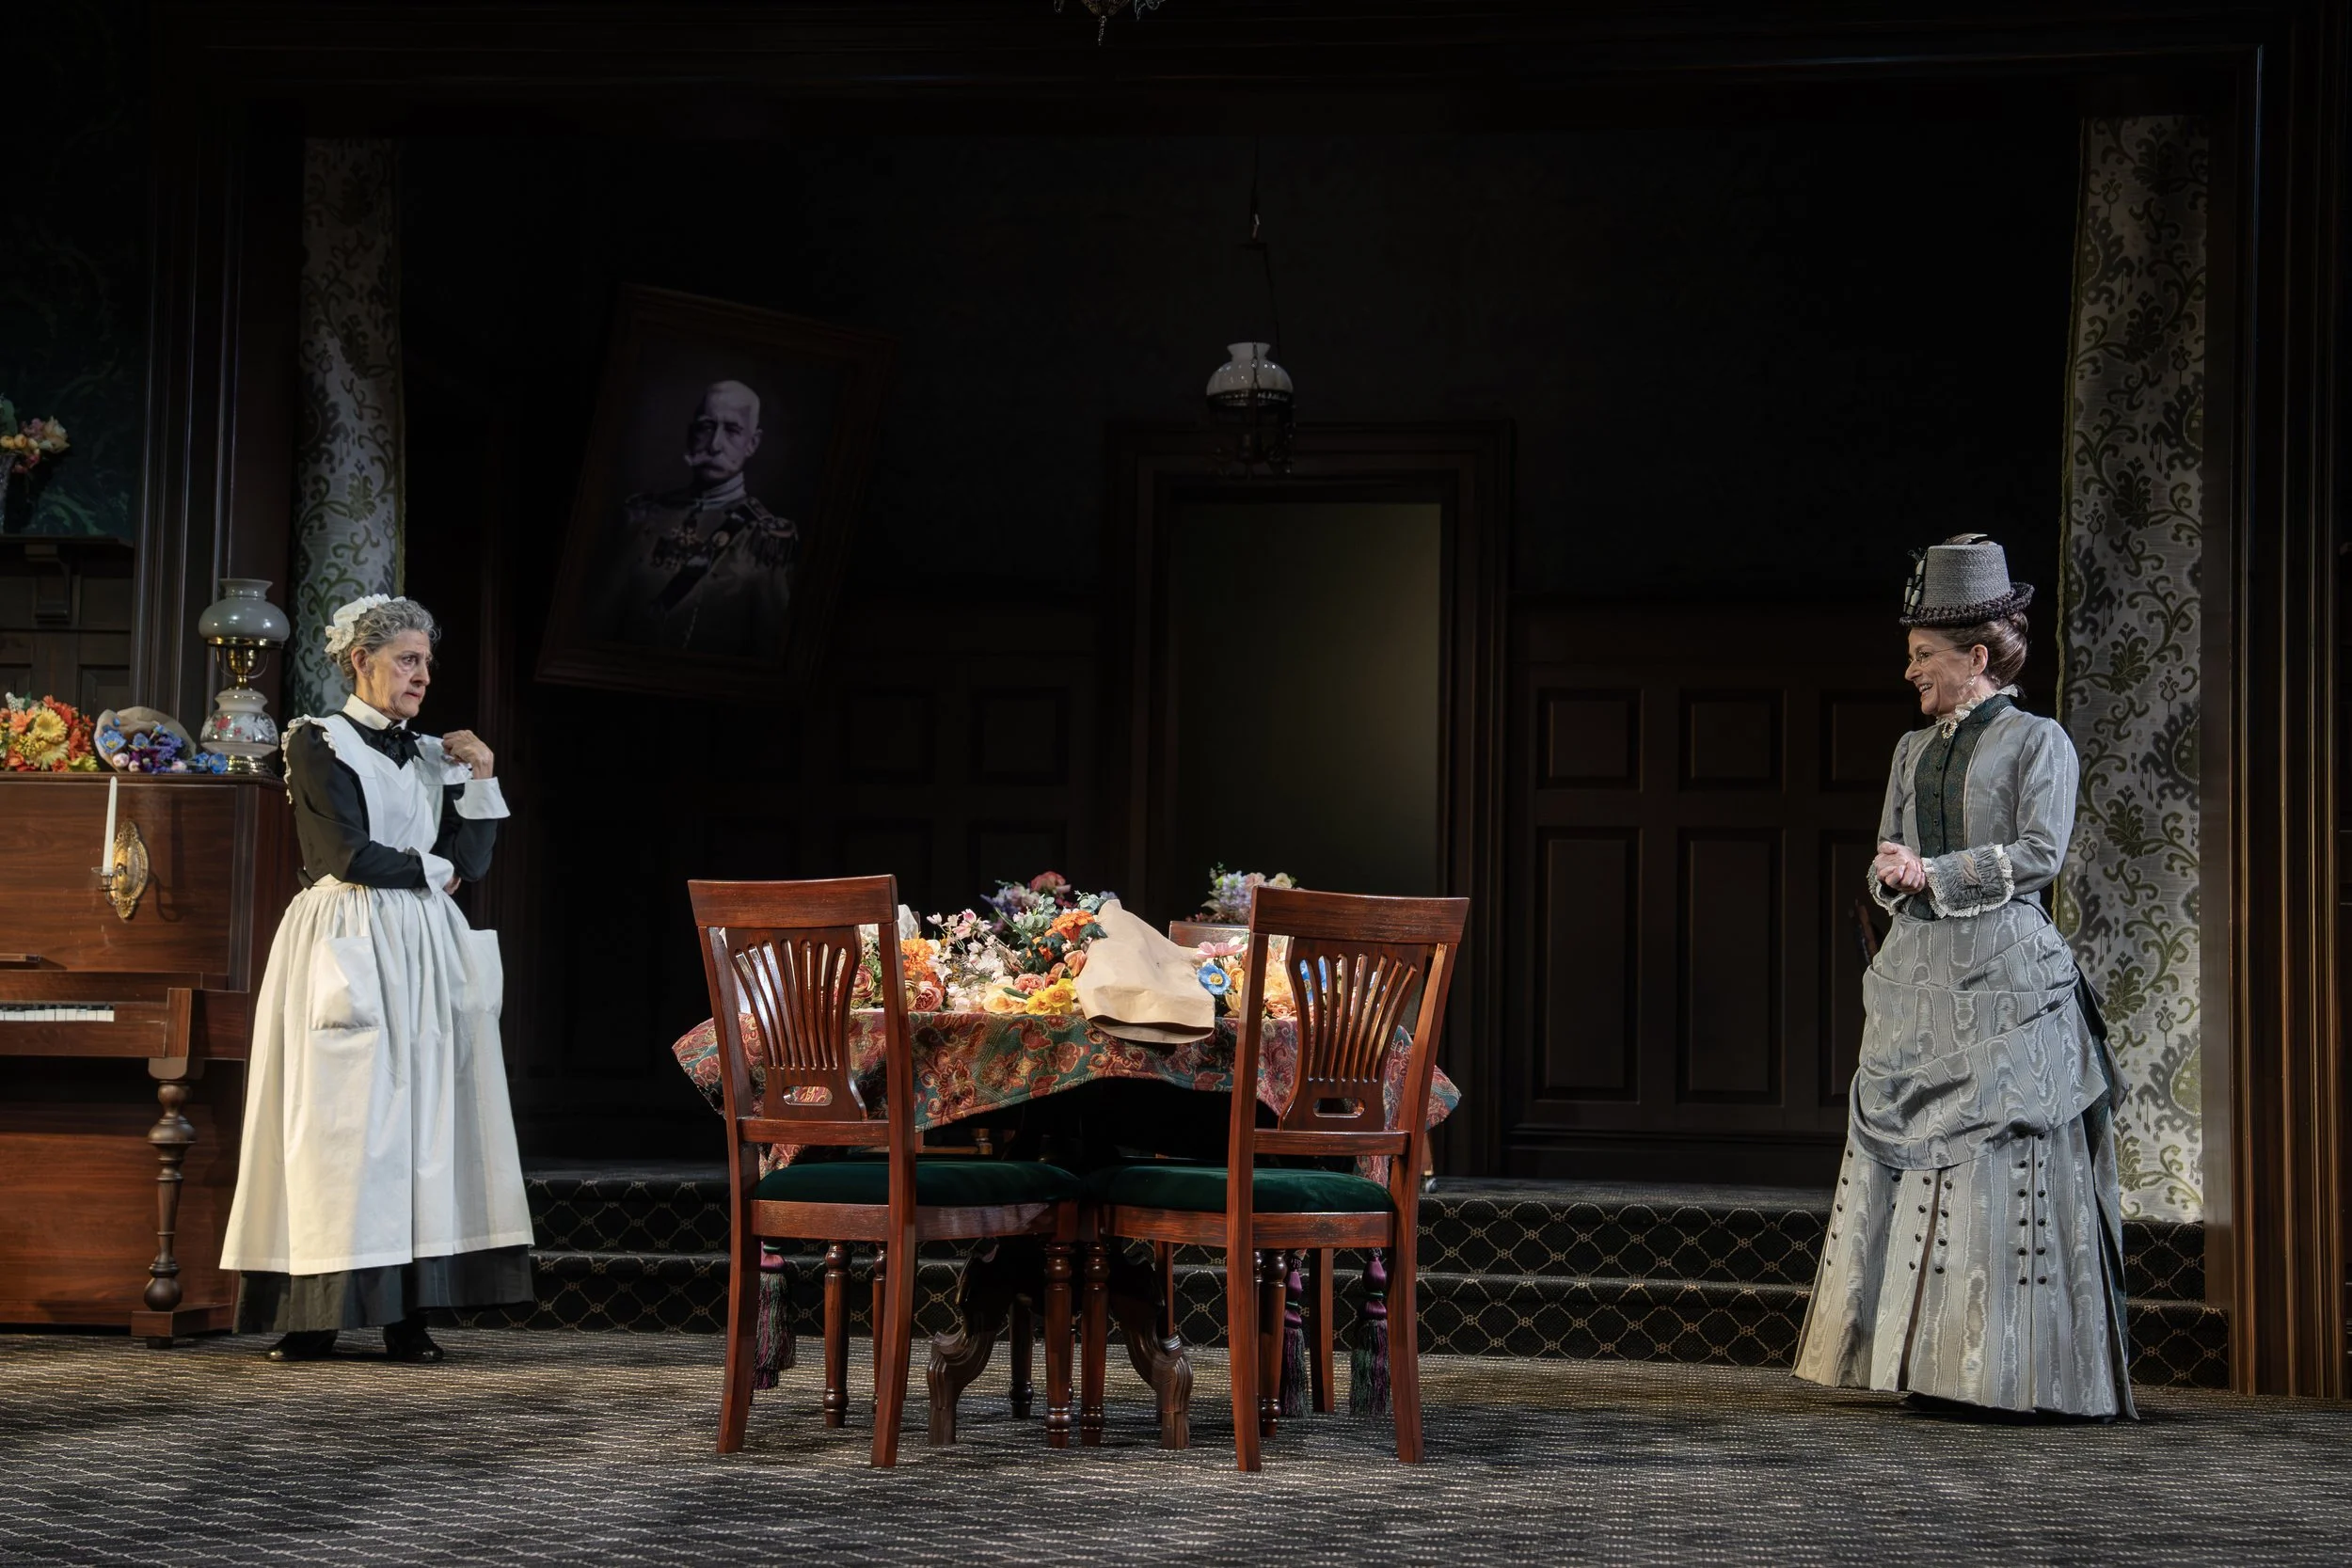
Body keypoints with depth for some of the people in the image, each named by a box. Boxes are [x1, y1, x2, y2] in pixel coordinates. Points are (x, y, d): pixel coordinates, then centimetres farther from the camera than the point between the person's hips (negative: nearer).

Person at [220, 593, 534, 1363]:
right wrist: (431, 870, 1)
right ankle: (315, 1315, -5)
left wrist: (480, 780, 3)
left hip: (425, 953, 5)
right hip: (349, 949, -5)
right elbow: (350, 854, -10)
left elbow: (470, 862, 11)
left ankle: (406, 1314, -1)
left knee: (423, 1123, -1)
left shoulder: (433, 754, 17)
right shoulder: (320, 742, 1)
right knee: (342, 1119, -8)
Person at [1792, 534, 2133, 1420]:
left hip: (2003, 978, -6)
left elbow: (2041, 852, -11)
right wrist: (1894, 873, -6)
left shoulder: (2038, 742, 0)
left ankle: (2023, 1372, -2)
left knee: (2008, 1160, -7)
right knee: (1910, 1152, 1)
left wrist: (1934, 873, -11)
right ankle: (1928, 1359, 6)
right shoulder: (1914, 750, 18)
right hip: (1919, 976, 6)